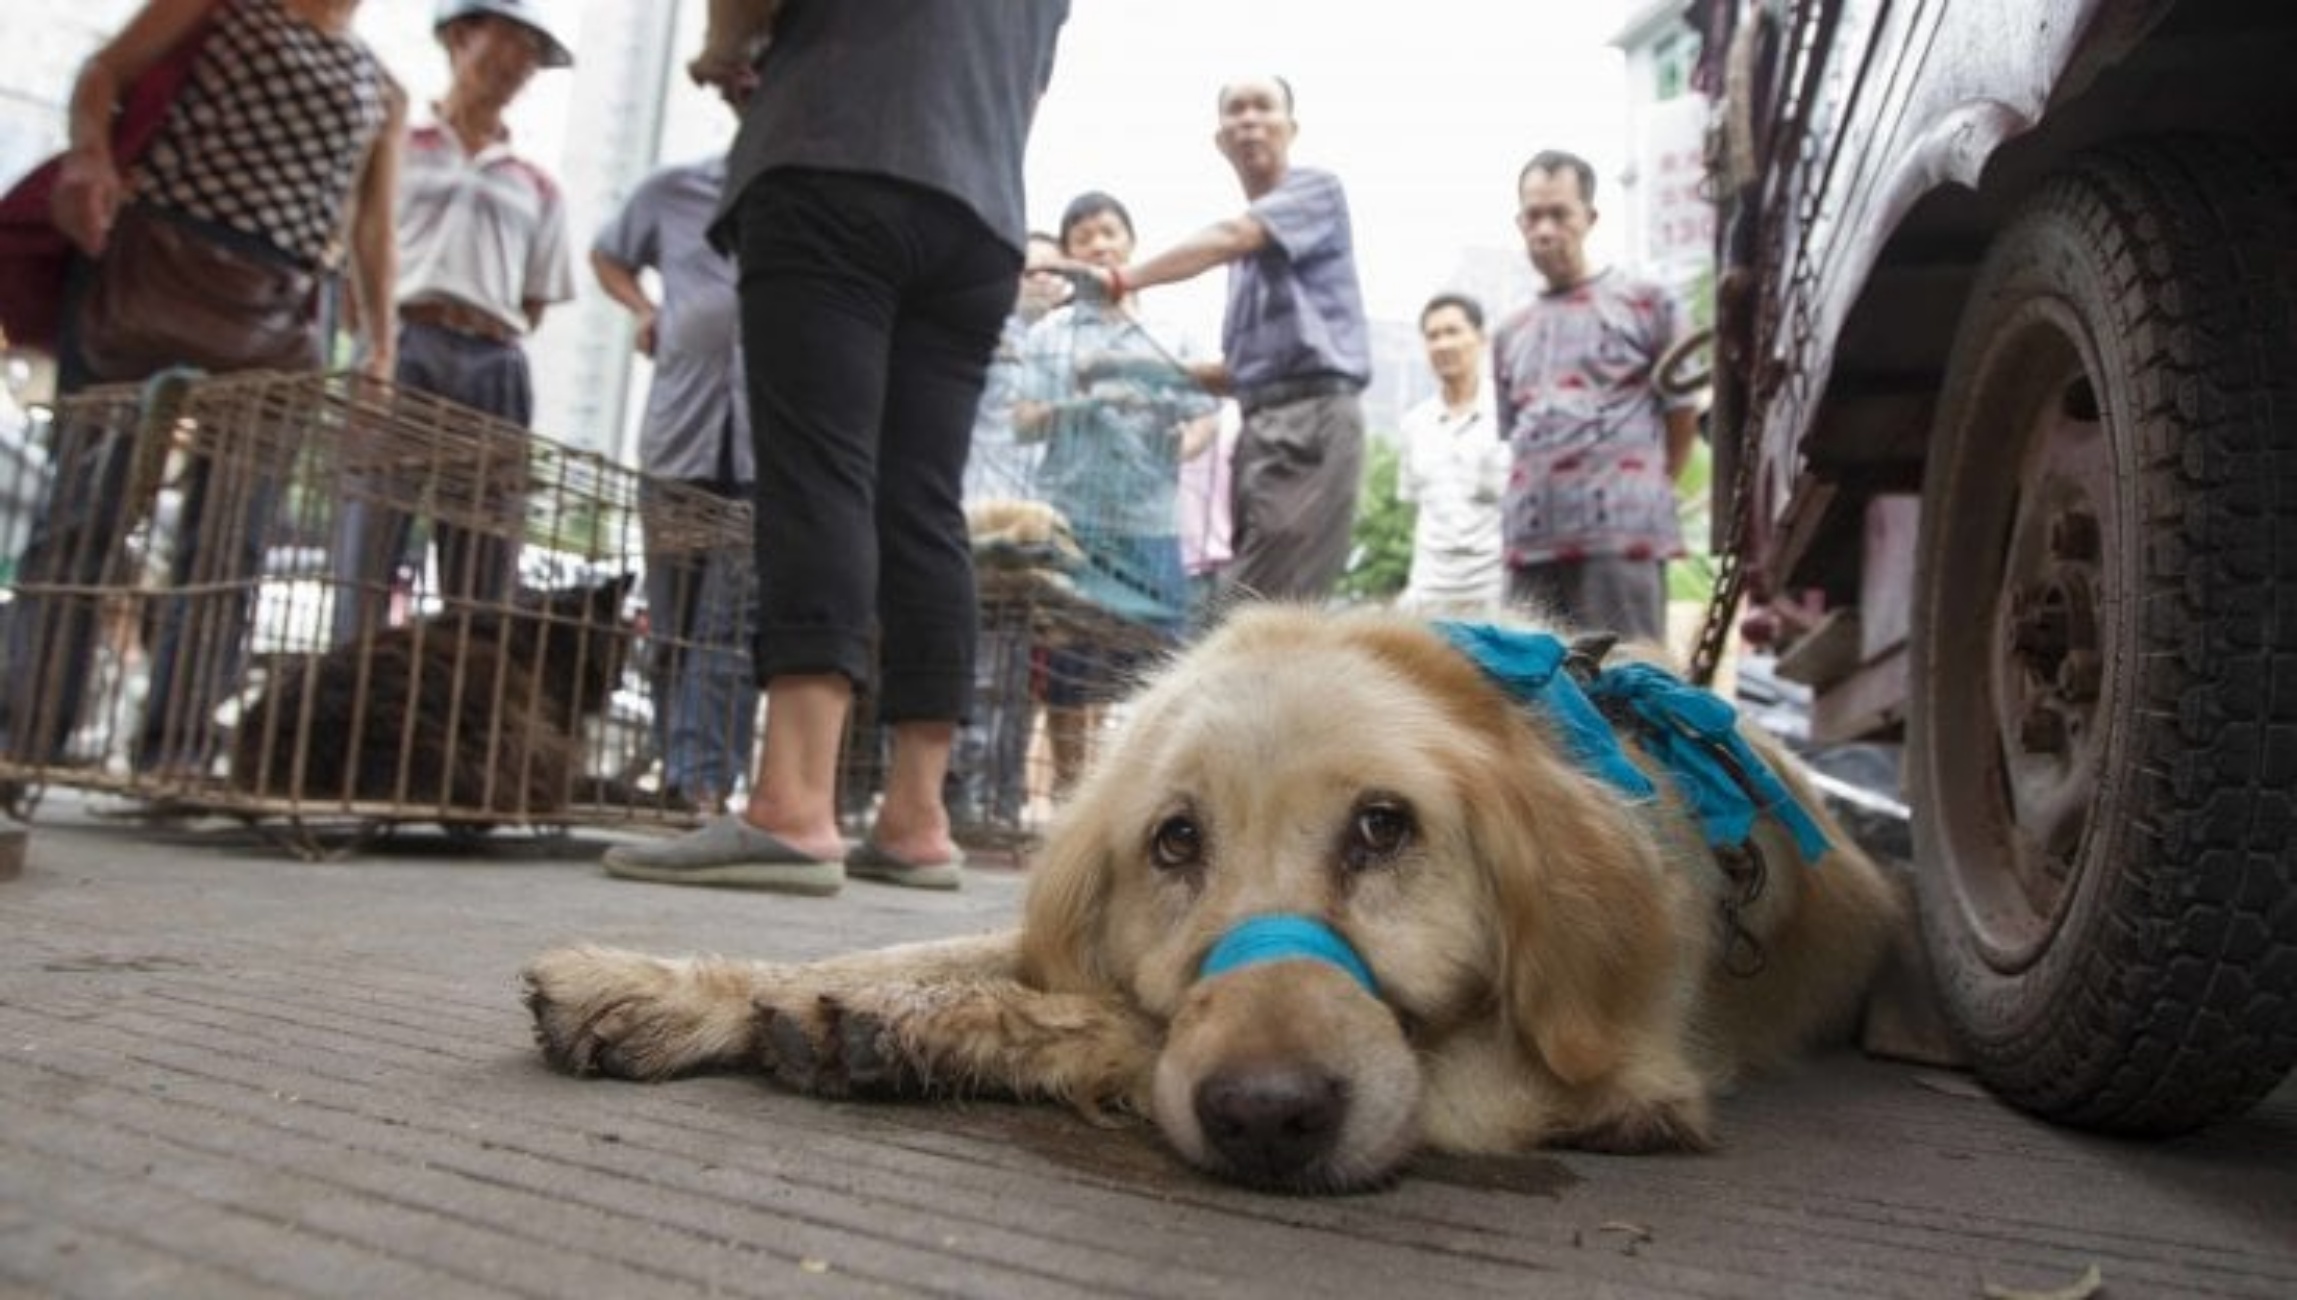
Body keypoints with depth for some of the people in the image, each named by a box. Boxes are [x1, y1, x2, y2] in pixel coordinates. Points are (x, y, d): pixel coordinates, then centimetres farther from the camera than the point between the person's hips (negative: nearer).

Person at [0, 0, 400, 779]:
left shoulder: (384, 94, 20)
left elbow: (370, 229, 16)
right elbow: (108, 69, 6)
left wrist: (380, 348, 3)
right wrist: (90, 150, -16)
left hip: (279, 305, 3)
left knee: (228, 540, -4)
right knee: (87, 503, -7)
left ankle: (176, 757, -3)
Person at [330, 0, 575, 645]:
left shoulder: (538, 189, 22)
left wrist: (491, 346, 4)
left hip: (495, 371, 2)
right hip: (401, 352, -2)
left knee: (481, 586, -4)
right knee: (366, 555, -13)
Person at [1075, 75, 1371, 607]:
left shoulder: (1317, 189, 4)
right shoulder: (1247, 246, 23)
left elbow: (1228, 239, -14)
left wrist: (1123, 279, -20)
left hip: (1314, 417, -7)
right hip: (1262, 425, 7)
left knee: (1251, 611, -16)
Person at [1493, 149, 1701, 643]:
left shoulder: (1646, 303, 7)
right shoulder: (1509, 334, 20)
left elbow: (1683, 412, 10)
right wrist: (1532, 506, 13)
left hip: (1622, 532, -4)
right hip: (1531, 539, 5)